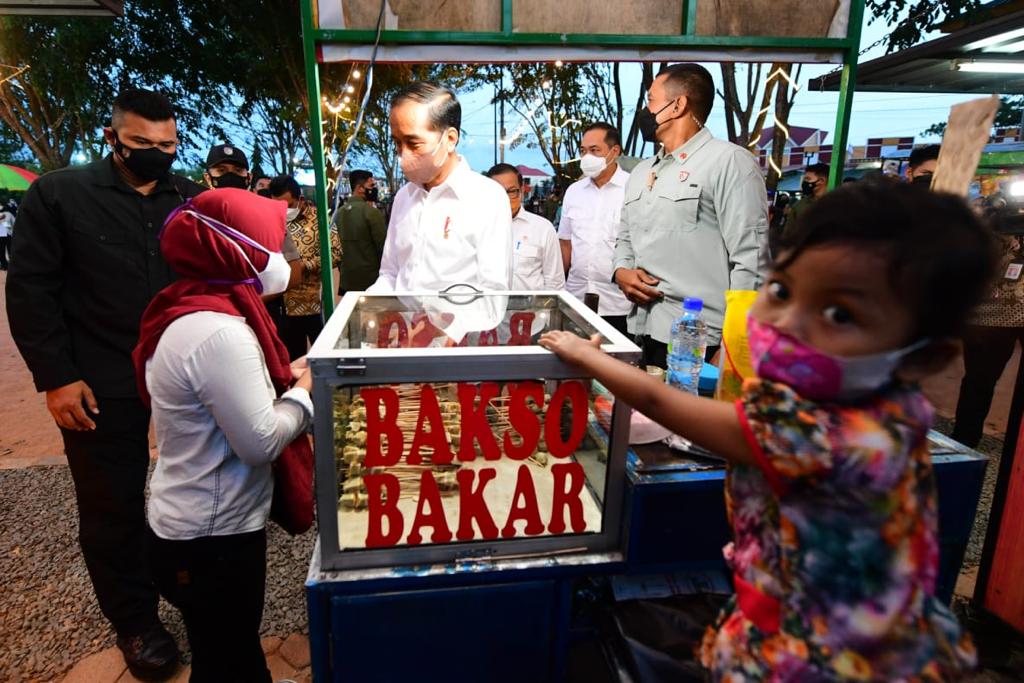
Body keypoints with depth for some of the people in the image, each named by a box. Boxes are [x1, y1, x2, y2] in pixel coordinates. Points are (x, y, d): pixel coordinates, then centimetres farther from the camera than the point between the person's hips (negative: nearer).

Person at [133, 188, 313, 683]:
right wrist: (302, 391, -11)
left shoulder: (191, 313, 2)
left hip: (196, 522, 9)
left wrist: (283, 378, -1)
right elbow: (262, 442, -25)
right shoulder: (219, 332, -28)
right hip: (212, 535, -9)